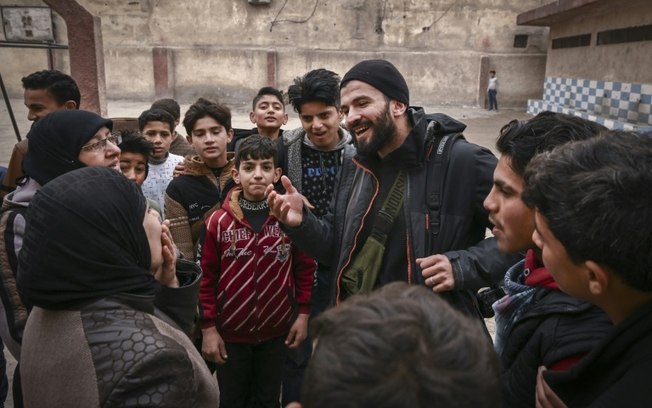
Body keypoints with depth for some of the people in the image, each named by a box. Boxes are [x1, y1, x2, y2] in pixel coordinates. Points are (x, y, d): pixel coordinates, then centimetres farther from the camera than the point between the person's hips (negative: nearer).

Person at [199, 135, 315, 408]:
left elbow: (305, 268, 1)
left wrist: (303, 314, -1)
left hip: (276, 331, 1)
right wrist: (208, 328, -6)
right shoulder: (218, 221, -9)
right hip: (230, 333, 0)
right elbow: (207, 278, -5)